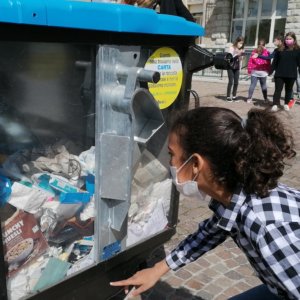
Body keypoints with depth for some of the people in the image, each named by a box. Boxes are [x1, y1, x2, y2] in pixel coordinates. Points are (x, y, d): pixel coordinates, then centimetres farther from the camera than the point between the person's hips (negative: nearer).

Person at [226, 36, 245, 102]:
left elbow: (240, 59, 11)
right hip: (231, 67, -5)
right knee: (231, 82, -7)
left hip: (237, 68, 5)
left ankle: (234, 96, 9)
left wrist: (241, 55, -8)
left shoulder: (241, 49, 9)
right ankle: (228, 96, -1)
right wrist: (237, 54, -20)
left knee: (236, 82, 2)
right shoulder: (232, 48, -4)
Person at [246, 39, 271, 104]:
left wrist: (249, 70, 9)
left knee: (252, 85, 3)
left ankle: (249, 98, -1)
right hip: (263, 72, -1)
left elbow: (250, 61, 2)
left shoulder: (254, 51, 3)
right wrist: (269, 71, 5)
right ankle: (266, 99, 14)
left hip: (254, 71, 1)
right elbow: (268, 63, -3)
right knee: (263, 86, 8)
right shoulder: (267, 52, -3)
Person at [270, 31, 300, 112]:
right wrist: (271, 71, 2)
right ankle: (275, 104, -6)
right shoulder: (280, 49, 3)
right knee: (278, 89, -4)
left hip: (291, 75, 0)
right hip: (279, 74, 0)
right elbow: (275, 62, 5)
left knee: (289, 90, 13)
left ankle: (286, 104, 26)